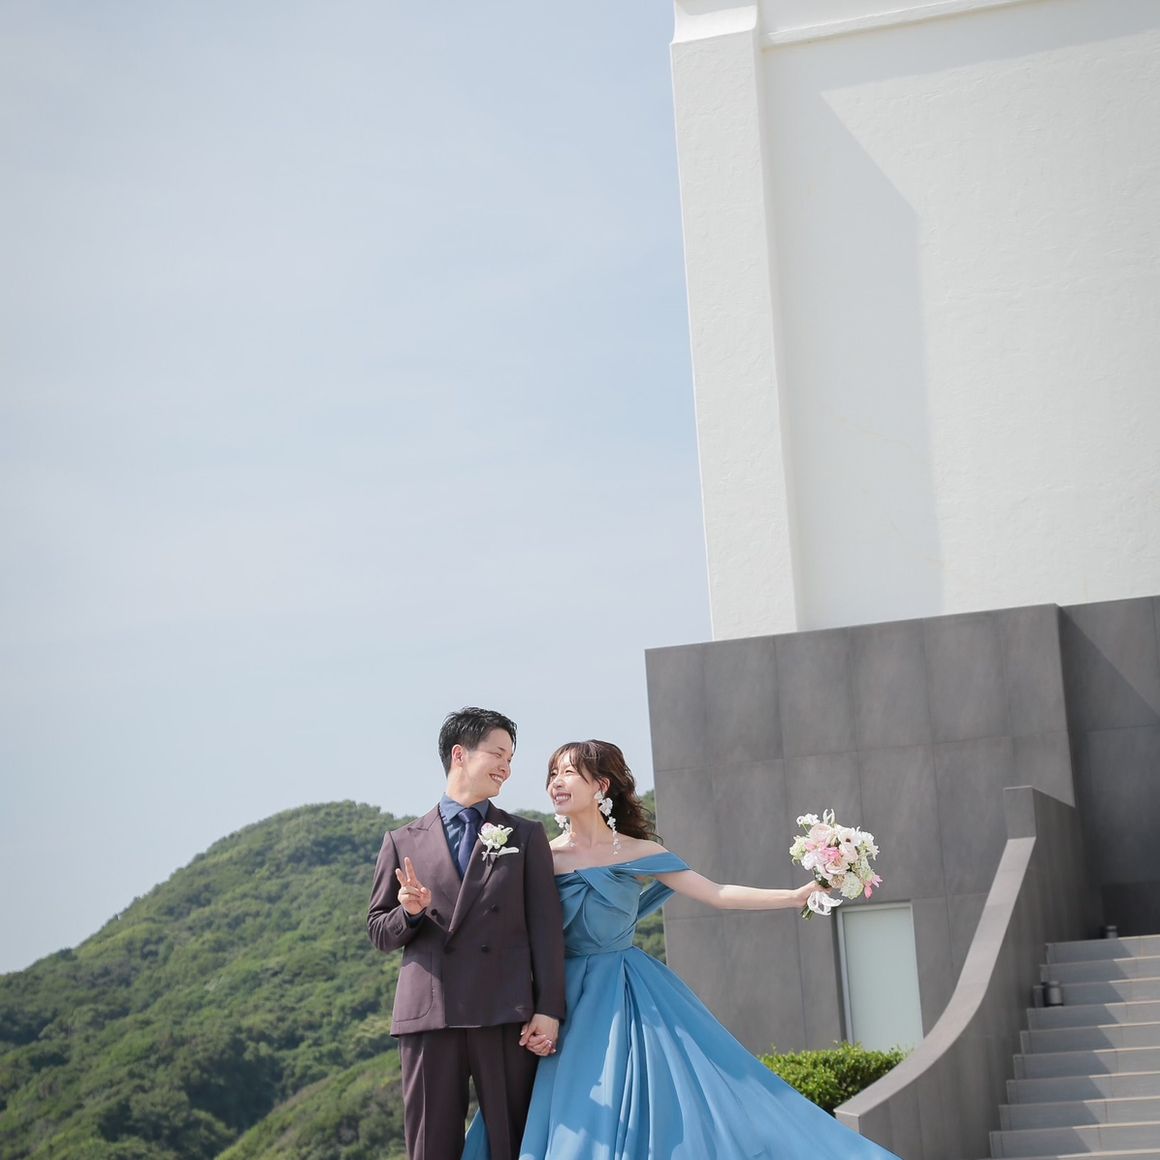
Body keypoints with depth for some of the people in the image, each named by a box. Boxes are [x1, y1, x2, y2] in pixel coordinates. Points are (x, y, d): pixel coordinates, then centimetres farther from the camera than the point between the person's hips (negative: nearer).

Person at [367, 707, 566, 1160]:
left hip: (507, 1016, 0)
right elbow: (379, 932, 14)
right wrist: (410, 912, -8)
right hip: (427, 1017, 0)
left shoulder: (527, 837, 13)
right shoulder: (403, 843, 12)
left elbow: (546, 927, 6)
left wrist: (549, 1010, -4)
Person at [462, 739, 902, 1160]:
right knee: (580, 1124, -5)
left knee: (663, 1107, -5)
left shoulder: (639, 852, 2)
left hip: (635, 998, 0)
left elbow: (717, 894, 1)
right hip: (571, 1001, 0)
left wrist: (798, 895, -5)